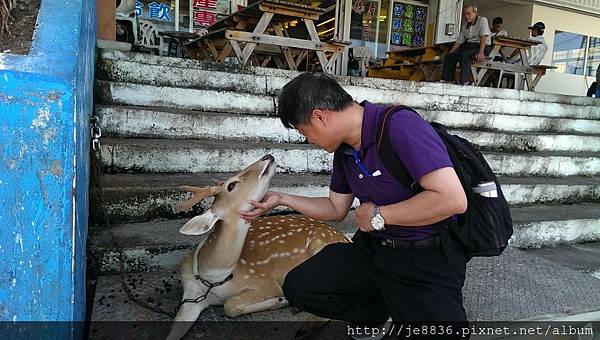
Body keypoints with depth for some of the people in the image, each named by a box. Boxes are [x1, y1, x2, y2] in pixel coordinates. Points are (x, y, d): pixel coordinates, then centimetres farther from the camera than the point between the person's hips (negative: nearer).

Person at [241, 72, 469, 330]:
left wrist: (379, 215, -18)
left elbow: (453, 199, -29)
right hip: (373, 248, 7)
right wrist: (281, 199, 13)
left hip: (428, 256, -7)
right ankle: (382, 310, 12)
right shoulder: (344, 149, 5)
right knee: (298, 287, -4)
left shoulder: (400, 126, -22)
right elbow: (336, 209, 18)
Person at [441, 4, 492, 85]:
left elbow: (483, 37, -14)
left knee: (464, 55, -34)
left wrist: (481, 53, -27)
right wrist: (450, 53, 6)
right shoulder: (465, 27, 20)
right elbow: (458, 42, 19)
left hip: (483, 47, -7)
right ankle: (446, 80, -13)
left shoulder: (482, 20, -1)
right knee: (450, 57, -9)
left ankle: (464, 83, -38)